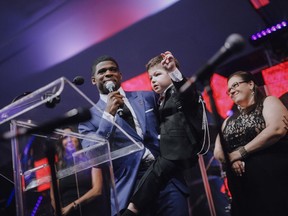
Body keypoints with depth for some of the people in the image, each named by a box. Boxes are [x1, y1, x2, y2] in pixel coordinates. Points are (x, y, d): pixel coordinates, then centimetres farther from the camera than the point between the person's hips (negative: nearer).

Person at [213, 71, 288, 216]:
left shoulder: (268, 102, 5)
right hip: (241, 186, 5)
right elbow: (217, 151, 12)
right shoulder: (229, 120, 20)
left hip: (273, 178, -5)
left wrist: (239, 153, -10)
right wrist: (231, 159, -12)